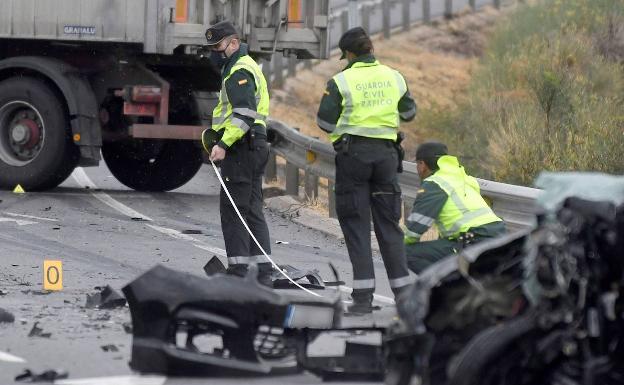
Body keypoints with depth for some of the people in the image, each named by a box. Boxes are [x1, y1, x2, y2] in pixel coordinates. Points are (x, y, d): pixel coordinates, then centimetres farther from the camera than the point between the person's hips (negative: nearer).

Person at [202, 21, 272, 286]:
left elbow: (244, 114, -23)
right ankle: (263, 274, 8)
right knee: (252, 212, 9)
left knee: (233, 210, -8)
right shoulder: (243, 68, 23)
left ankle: (238, 271, -8)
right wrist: (214, 133, 16)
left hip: (241, 147, -11)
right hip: (254, 146, 11)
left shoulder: (240, 71, -12)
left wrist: (223, 144, -28)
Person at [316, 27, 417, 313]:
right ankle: (403, 292, 9)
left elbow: (325, 122, -7)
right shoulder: (394, 77, 6)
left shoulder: (341, 82, -8)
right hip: (386, 153, 3)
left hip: (353, 153, -3)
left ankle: (364, 296, -5)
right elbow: (409, 113, 19)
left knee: (356, 225, 1)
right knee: (389, 224, 12)